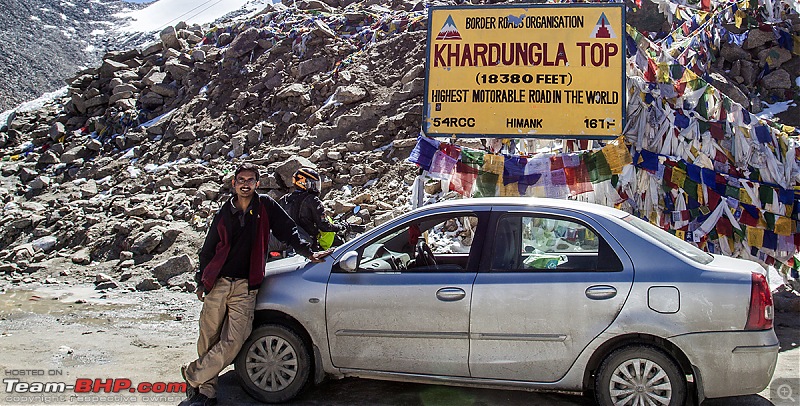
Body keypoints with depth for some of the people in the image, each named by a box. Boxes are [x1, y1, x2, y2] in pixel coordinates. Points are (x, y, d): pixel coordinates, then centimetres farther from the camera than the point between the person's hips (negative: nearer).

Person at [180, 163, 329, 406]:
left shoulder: (265, 206, 6)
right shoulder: (225, 213, 12)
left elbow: (289, 230, 11)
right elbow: (209, 249, 20)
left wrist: (308, 252, 2)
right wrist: (202, 281, 17)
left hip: (245, 288, -2)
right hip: (217, 284, 2)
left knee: (233, 342, -11)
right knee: (208, 339, 3)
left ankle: (192, 375, 6)